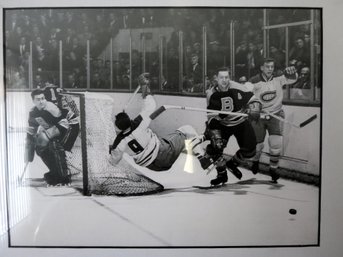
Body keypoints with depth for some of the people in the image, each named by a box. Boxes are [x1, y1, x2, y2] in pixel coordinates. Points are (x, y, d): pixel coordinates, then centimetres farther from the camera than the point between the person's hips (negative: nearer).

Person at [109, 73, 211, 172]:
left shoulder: (118, 144, -17)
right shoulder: (138, 125, -27)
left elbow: (113, 162, 1)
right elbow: (150, 105, -12)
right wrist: (144, 86, -5)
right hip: (166, 154, -4)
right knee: (187, 129, 11)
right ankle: (203, 160, 8)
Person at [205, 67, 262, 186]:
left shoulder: (238, 88, -20)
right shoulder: (212, 94, -12)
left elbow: (253, 100, -11)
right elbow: (211, 114, -5)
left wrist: (254, 109, -31)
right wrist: (211, 128, -16)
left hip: (241, 122, -1)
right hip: (222, 124, 1)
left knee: (249, 150, -8)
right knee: (214, 148, -14)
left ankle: (232, 164, 23)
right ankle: (222, 174, 10)